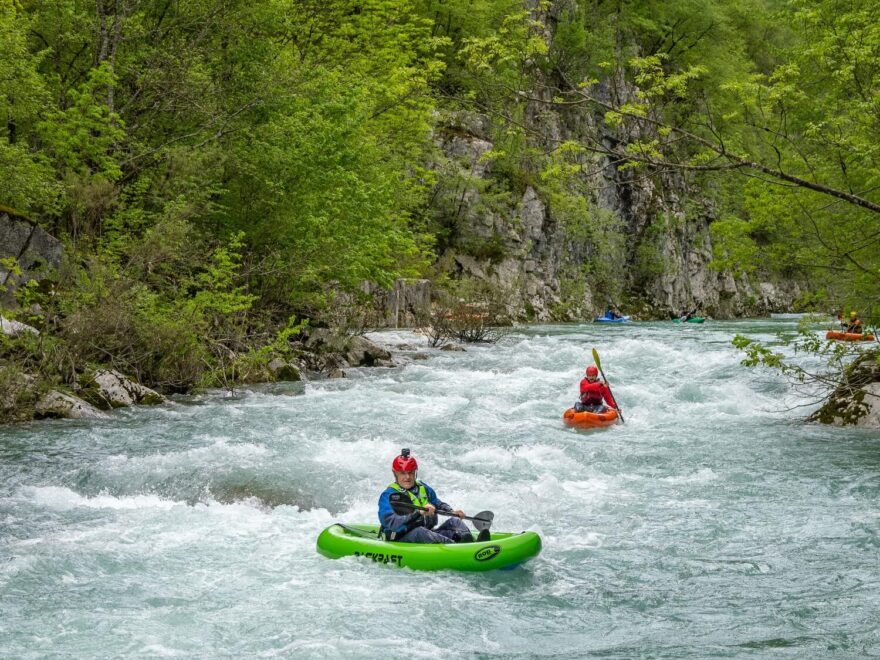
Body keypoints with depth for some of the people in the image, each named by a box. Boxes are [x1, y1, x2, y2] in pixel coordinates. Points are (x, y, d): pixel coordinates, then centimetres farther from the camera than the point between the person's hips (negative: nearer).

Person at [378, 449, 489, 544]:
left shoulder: (423, 488, 16)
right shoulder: (388, 495, -8)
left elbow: (438, 504, 33)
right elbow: (391, 522, -23)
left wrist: (452, 511, 12)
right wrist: (419, 513, -31)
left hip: (428, 535, 7)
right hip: (401, 540, -7)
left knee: (454, 521, -3)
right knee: (420, 532, -36)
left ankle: (467, 541, -37)